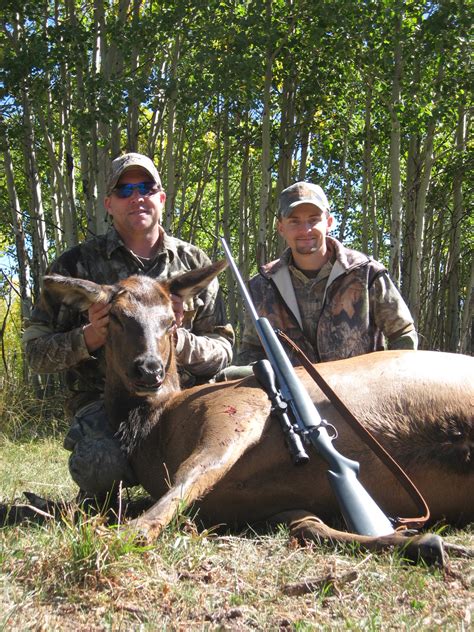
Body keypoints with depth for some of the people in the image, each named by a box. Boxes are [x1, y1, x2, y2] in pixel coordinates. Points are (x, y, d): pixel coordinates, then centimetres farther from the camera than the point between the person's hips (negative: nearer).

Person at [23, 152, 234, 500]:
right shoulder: (77, 263, 5)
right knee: (100, 463, -35)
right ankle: (101, 505, 5)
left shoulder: (194, 263, 11)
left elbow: (222, 350, 7)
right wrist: (89, 338, -16)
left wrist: (179, 338, -15)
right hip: (105, 402, -2)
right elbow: (36, 350, 5)